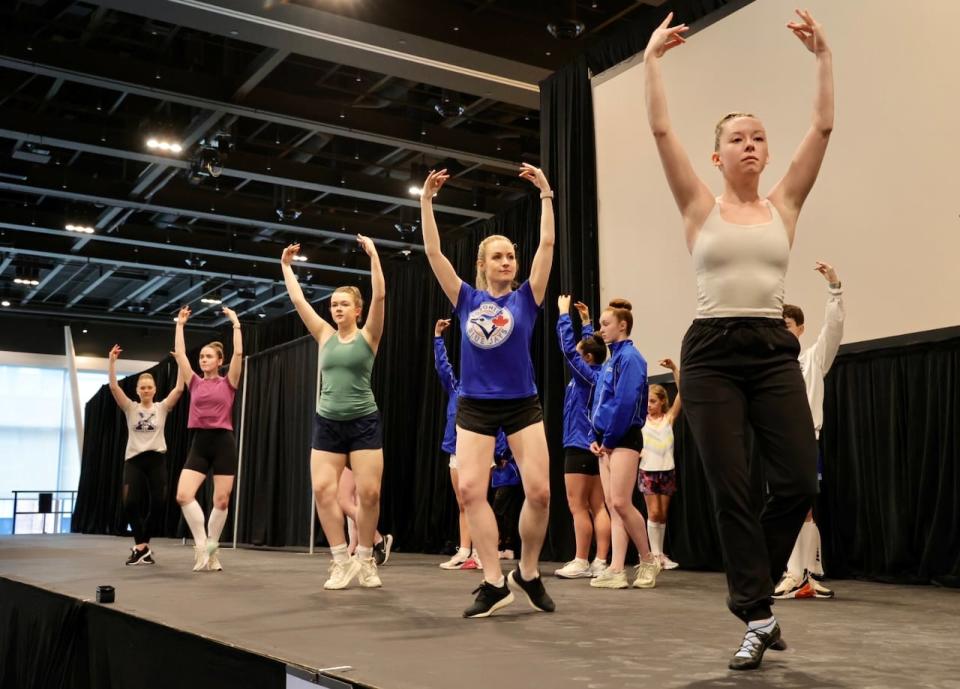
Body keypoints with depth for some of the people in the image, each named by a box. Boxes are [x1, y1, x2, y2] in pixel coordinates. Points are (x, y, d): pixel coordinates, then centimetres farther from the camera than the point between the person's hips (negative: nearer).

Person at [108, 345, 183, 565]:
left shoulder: (162, 407, 5)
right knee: (130, 503, -14)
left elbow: (179, 388, -7)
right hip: (133, 460, 0)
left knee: (157, 504, -3)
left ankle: (140, 546, 14)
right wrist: (112, 361, -13)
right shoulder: (130, 408, 6)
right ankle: (142, 547, -4)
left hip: (156, 459, 0)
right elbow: (113, 386, -5)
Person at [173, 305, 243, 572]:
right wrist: (180, 324, 10)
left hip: (223, 442, -2)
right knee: (183, 495, -14)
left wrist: (235, 323, -5)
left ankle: (211, 550, 13)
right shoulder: (195, 383, 11)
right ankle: (201, 545, -2)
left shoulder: (228, 383, 3)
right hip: (199, 442, 3)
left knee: (221, 501, 0)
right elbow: (180, 353, 8)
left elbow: (238, 353, -8)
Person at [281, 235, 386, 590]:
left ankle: (365, 559, 11)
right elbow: (298, 301, 10)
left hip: (364, 422, -3)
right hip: (327, 423, 3)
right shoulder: (325, 336, 10)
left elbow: (379, 296, -12)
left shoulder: (368, 336, 0)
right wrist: (286, 265, 13)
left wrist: (373, 254, -15)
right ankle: (342, 560, 1)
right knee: (322, 489, -9)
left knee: (369, 493, -7)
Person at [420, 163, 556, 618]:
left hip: (522, 406, -1)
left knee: (539, 491, -9)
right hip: (474, 407, 1)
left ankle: (528, 573, 12)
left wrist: (546, 194, -5)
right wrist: (427, 202, -4)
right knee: (470, 489, -12)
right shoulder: (467, 300, 5)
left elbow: (547, 244, -3)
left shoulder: (525, 299, 3)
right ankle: (494, 583, -4)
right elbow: (433, 253, 1)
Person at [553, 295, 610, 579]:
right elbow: (590, 344, 27)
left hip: (579, 447, -8)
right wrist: (586, 321, 32)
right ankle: (599, 563, 2)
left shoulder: (586, 374, -10)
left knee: (578, 507, -5)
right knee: (598, 507, 4)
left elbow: (567, 345, -10)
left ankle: (580, 563, -4)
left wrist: (564, 313, 0)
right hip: (596, 446, 8)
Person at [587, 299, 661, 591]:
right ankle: (616, 570, 2)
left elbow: (625, 402, -18)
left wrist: (609, 438, -13)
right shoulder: (611, 360, 19)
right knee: (613, 507, 4)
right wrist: (596, 439, 9)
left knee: (620, 503, -13)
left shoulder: (630, 357, -9)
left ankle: (648, 561, 3)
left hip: (623, 438, -9)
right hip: (607, 440, 9)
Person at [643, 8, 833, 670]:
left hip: (774, 351, 2)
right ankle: (757, 618, 8)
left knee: (799, 480, -6)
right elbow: (661, 130, -1)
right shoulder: (701, 207, 6)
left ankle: (753, 588, 21)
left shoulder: (784, 205, 11)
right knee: (732, 490, -3)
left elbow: (824, 126, 6)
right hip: (712, 352, -2)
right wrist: (652, 59, 2)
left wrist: (823, 54, 7)